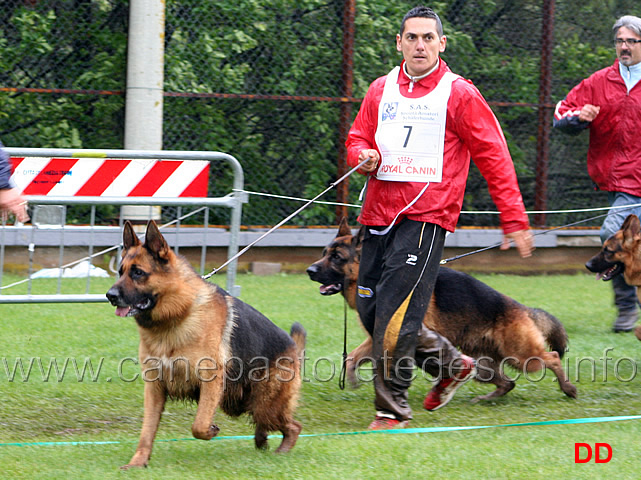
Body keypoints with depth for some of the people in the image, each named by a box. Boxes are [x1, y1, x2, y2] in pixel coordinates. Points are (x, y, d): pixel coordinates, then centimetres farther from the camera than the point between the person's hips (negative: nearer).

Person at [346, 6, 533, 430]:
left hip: (427, 216, -6)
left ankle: (393, 408, -2)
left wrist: (514, 220, -7)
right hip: (379, 215, 6)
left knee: (395, 314, -13)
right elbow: (358, 138, 21)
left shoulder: (458, 94, -2)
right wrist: (363, 156, -5)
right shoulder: (381, 90, 12)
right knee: (370, 311, 6)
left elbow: (494, 156, -2)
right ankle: (452, 363, 24)